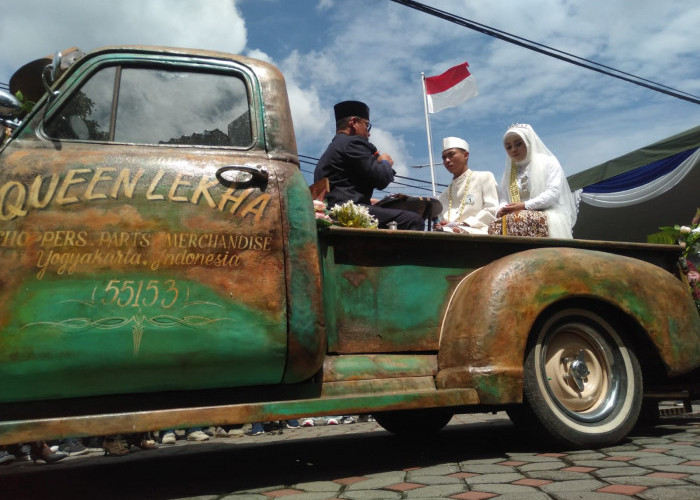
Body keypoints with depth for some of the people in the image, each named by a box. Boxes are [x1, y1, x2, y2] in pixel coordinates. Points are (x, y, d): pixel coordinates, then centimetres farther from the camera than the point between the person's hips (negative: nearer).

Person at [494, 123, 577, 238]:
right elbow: (503, 198, 12)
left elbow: (553, 193, -4)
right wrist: (501, 210, -14)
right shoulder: (509, 172, 25)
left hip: (547, 216, -3)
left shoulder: (549, 162, 11)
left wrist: (525, 205, -16)